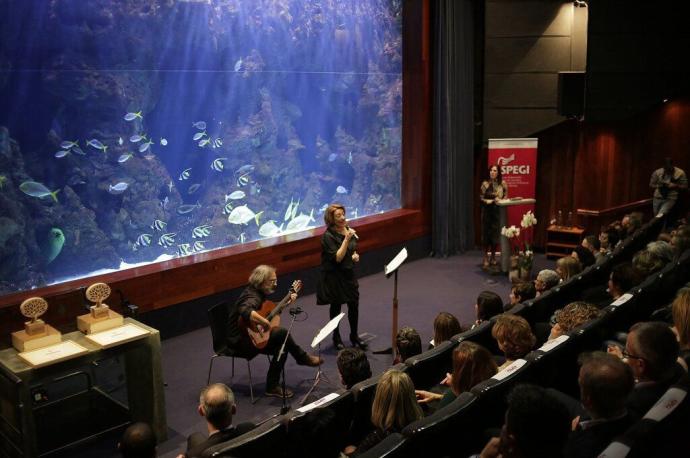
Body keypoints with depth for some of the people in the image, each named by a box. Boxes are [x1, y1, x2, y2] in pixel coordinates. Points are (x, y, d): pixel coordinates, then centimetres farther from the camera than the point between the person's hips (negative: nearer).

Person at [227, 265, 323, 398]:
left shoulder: (259, 293, 8)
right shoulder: (252, 296, -24)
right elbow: (245, 311, -48)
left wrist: (287, 302, 13)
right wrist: (264, 322, -45)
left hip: (250, 336, 10)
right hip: (239, 341, -10)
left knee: (282, 346, -3)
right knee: (282, 333, -19)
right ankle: (303, 358, -1)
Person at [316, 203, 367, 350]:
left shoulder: (348, 230, 2)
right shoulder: (328, 236, -18)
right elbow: (337, 258, -24)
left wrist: (355, 255, -4)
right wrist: (346, 239, -28)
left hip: (348, 273, 5)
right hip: (334, 276, -5)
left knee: (354, 304, 5)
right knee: (336, 306, 9)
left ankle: (354, 335, 24)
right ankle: (336, 338, 25)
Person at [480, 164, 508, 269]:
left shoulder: (502, 183, 3)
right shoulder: (485, 183, -1)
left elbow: (505, 197, 5)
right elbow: (481, 197, -1)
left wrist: (499, 200, -14)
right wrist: (493, 200, -12)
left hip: (498, 211, 1)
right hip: (487, 210, -1)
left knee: (496, 234, 3)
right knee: (486, 233, -2)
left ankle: (493, 257, 16)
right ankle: (486, 258, 4)